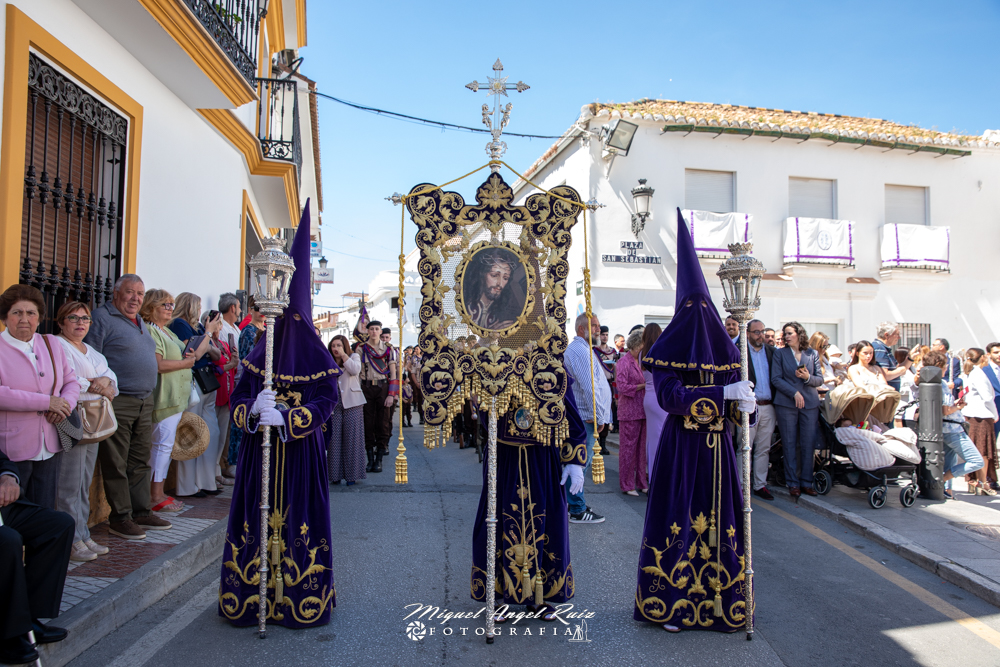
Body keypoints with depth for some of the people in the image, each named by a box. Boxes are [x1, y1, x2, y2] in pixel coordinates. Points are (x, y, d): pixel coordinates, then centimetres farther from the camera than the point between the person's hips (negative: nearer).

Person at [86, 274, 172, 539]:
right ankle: (120, 518, 7)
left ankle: (141, 512, 21)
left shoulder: (141, 323, 20)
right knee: (116, 464, -1)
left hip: (145, 402, 8)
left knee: (141, 461, 12)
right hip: (117, 403, -8)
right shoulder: (102, 318, -7)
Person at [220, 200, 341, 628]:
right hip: (259, 450, 2)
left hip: (300, 452, -2)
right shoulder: (260, 350, 5)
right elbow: (238, 399, 3)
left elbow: (326, 403, -9)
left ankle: (298, 598, 12)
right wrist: (254, 408, -15)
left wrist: (285, 417, -21)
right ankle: (251, 595, 16)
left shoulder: (315, 356, -3)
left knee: (296, 518, 1)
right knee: (256, 517, 6)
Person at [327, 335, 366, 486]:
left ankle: (352, 474, 3)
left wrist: (343, 355, -10)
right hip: (334, 403, 3)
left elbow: (355, 370, -13)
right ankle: (336, 474, 6)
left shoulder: (354, 356, 9)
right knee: (334, 438, 0)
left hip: (352, 403, -3)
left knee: (352, 437, -2)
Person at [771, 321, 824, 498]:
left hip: (810, 403, 1)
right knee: (790, 444, 1)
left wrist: (808, 377, -11)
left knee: (808, 444, 2)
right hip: (786, 403, -1)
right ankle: (793, 483, 8)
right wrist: (794, 393, -11)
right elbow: (776, 379, -1)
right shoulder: (779, 353, 7)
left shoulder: (812, 354, 11)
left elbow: (820, 379, 10)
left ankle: (806, 482, 12)